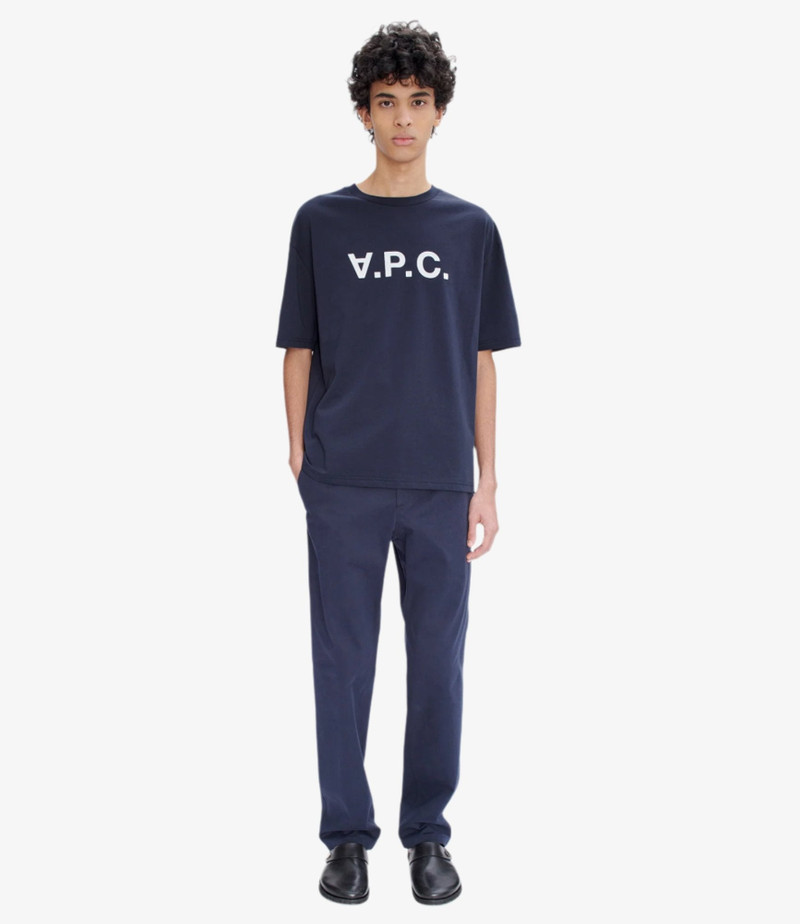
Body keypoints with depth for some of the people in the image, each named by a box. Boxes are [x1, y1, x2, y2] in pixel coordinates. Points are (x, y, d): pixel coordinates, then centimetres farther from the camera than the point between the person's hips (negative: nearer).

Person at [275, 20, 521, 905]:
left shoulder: (470, 228, 7)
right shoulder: (321, 221, 4)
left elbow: (480, 361, 7)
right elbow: (300, 350, 7)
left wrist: (487, 482, 3)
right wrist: (299, 454, -1)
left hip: (439, 486, 1)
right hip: (342, 484, -1)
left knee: (438, 662, 7)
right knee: (342, 660, 6)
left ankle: (428, 834, 21)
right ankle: (347, 835, 19)